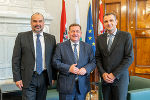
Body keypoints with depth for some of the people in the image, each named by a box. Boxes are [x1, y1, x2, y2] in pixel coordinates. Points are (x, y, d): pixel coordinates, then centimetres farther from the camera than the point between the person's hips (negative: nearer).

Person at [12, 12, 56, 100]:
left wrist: (53, 77, 5)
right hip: (28, 78, -2)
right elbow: (16, 59, -2)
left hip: (44, 77, 3)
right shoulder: (22, 37, 0)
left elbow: (53, 59, 8)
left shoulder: (51, 38, 6)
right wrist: (17, 78, -6)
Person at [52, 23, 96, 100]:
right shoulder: (60, 46, 2)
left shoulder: (88, 47, 9)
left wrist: (86, 69, -13)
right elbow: (55, 62, -5)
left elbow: (93, 62, 6)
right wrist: (68, 68, -17)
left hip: (82, 86, 2)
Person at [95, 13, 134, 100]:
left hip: (120, 77, -3)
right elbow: (98, 58, 8)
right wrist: (103, 73, -7)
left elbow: (129, 57, -9)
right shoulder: (100, 39, 7)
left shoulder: (126, 36, -4)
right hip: (105, 78, 3)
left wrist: (114, 74, -12)